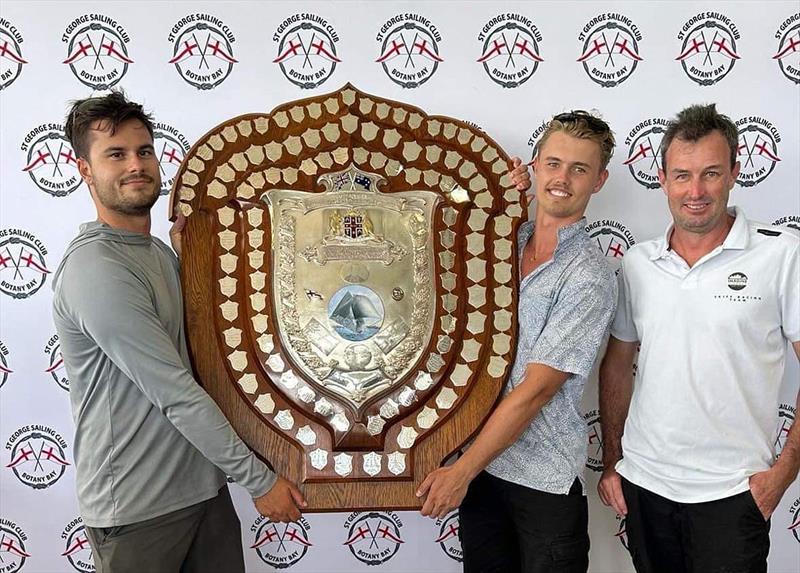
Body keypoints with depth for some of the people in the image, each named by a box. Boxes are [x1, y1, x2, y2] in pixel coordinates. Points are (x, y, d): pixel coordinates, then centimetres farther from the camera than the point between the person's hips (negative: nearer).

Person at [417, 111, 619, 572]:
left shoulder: (589, 277, -17)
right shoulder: (507, 240, 2)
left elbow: (536, 389, -19)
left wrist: (461, 472, -15)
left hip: (546, 479, -5)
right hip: (483, 457, 6)